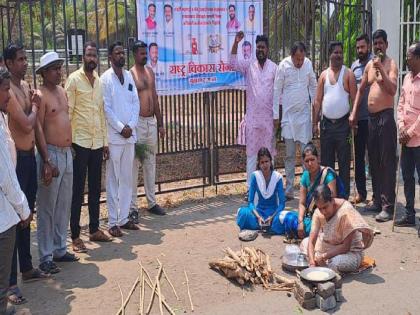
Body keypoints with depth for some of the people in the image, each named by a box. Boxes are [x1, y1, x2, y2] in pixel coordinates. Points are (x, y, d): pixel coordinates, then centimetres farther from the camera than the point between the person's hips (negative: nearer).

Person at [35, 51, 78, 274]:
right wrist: (47, 162, -22)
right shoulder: (40, 95, -11)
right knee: (47, 208, -1)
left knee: (64, 205, 14)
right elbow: (38, 130, -16)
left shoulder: (62, 91, 13)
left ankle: (60, 249, 26)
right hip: (51, 154, -8)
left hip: (67, 153, 8)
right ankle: (46, 258, 6)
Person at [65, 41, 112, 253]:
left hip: (97, 143, 6)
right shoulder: (74, 79, -6)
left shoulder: (99, 81, 13)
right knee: (77, 191, -1)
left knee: (95, 189, 13)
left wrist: (105, 141, 13)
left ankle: (94, 229, 24)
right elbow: (67, 112, -9)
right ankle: (75, 236, 6)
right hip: (79, 142, -6)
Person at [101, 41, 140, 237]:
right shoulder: (105, 78, -5)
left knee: (126, 179, 10)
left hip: (129, 135, 6)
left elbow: (136, 102, 8)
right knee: (113, 181, 0)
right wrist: (121, 128, -13)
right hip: (114, 136, -5)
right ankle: (113, 222, 6)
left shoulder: (129, 76, 11)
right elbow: (106, 108, -10)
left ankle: (123, 218, 20)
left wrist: (131, 126, -5)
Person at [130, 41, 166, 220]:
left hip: (152, 122, 7)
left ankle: (152, 202, 23)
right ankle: (133, 207, 3)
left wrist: (160, 123, 15)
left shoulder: (150, 72, 13)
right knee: (134, 165, -3)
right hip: (137, 123, -7)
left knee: (151, 164, 13)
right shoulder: (130, 74, -8)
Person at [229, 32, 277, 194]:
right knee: (251, 152, 4)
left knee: (268, 152, 7)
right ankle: (250, 186, 9)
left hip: (269, 117, -1)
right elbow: (233, 62, -10)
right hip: (252, 116, 1)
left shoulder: (274, 68, 0)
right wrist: (236, 43, -22)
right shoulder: (249, 65, 5)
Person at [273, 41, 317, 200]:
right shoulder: (283, 65, -5)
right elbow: (277, 91, -3)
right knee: (289, 154, 4)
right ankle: (289, 190, 10)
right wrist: (276, 115, -5)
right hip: (288, 114, -1)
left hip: (304, 113, 2)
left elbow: (313, 87, 13)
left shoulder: (308, 64, 3)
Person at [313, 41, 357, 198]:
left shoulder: (348, 74, 0)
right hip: (326, 123, 3)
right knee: (326, 161, 8)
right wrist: (315, 122, 3)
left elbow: (354, 99, -4)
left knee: (344, 161, 1)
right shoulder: (324, 75, 9)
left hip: (343, 123, -3)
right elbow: (318, 100, 8)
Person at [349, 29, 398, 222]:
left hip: (386, 116, -7)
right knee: (373, 161, 12)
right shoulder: (369, 65, 16)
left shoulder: (391, 64, -5)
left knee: (387, 162, -8)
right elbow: (361, 90, 21)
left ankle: (388, 206, -9)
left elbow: (392, 89, -19)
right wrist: (354, 113, 14)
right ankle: (378, 200, 22)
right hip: (371, 117, 7)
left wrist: (381, 69, -24)